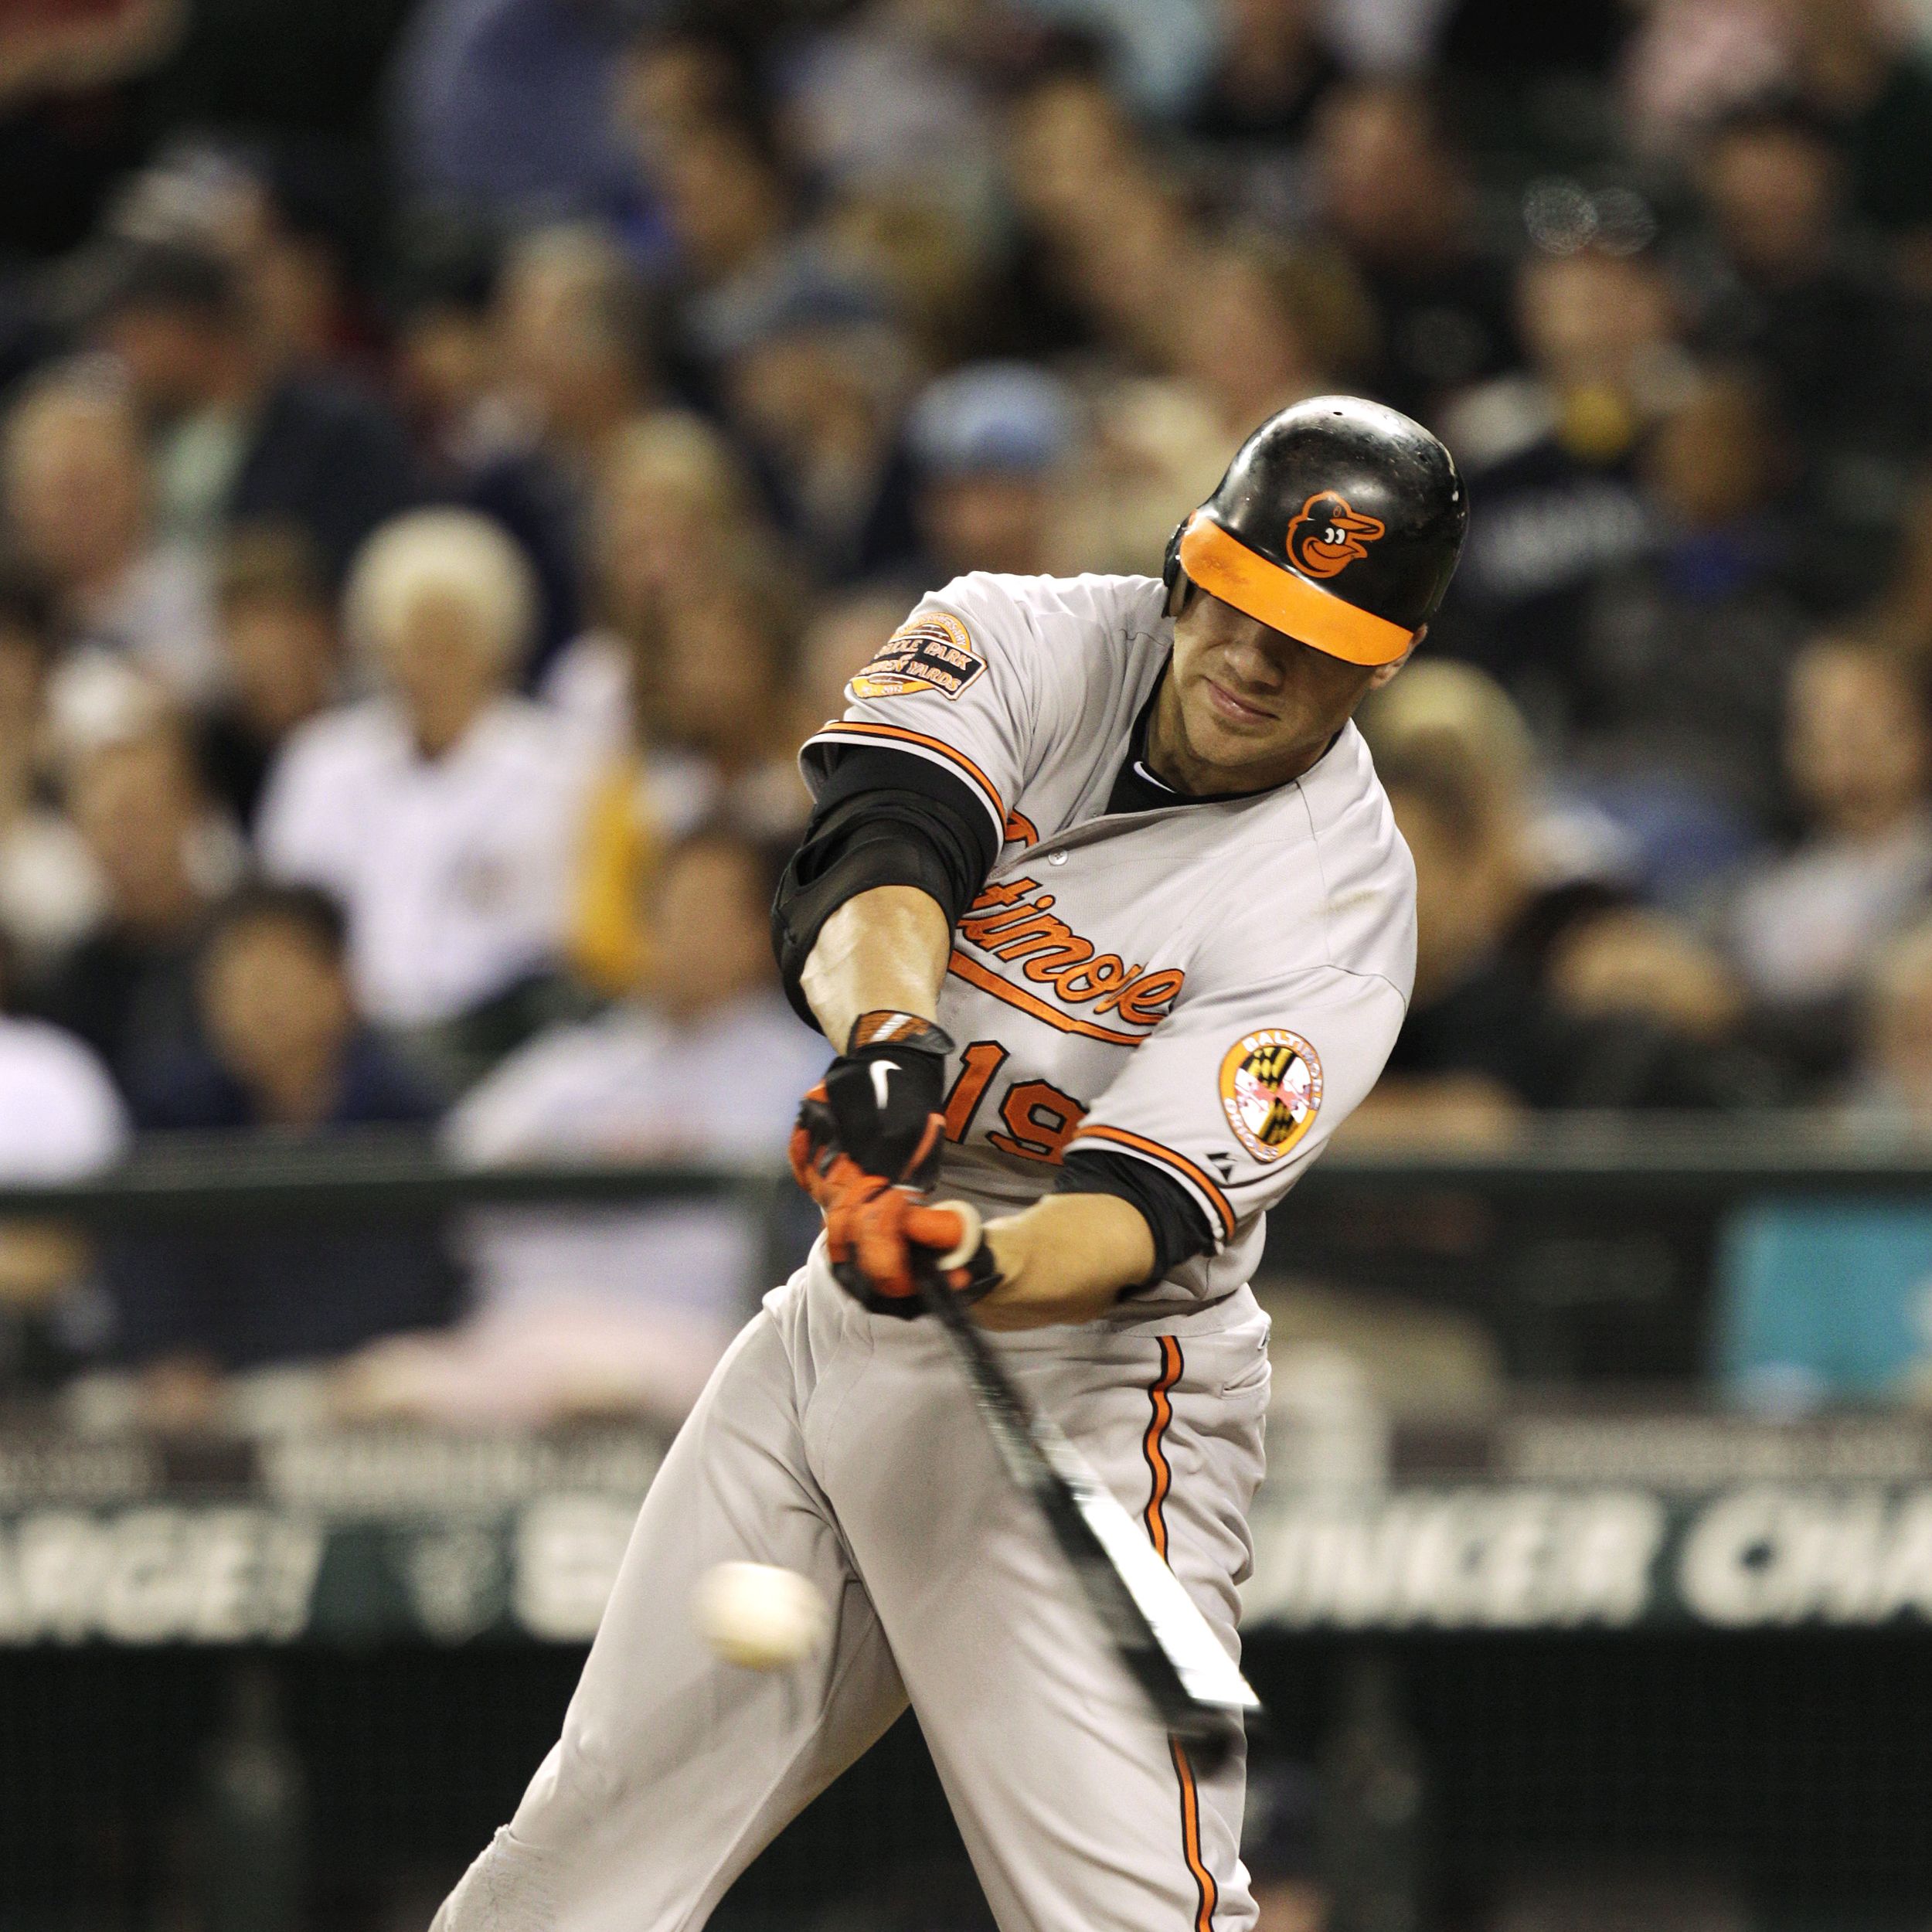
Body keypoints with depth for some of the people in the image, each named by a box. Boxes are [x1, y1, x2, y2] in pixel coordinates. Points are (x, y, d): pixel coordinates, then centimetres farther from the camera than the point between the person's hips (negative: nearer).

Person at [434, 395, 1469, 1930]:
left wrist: (974, 1269, -48)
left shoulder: (1342, 910, -16)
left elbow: (1139, 1220, -27)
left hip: (1081, 1377, -5)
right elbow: (871, 855, -22)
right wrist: (892, 1031, -44)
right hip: (835, 1317, 5)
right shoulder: (1030, 642, -4)